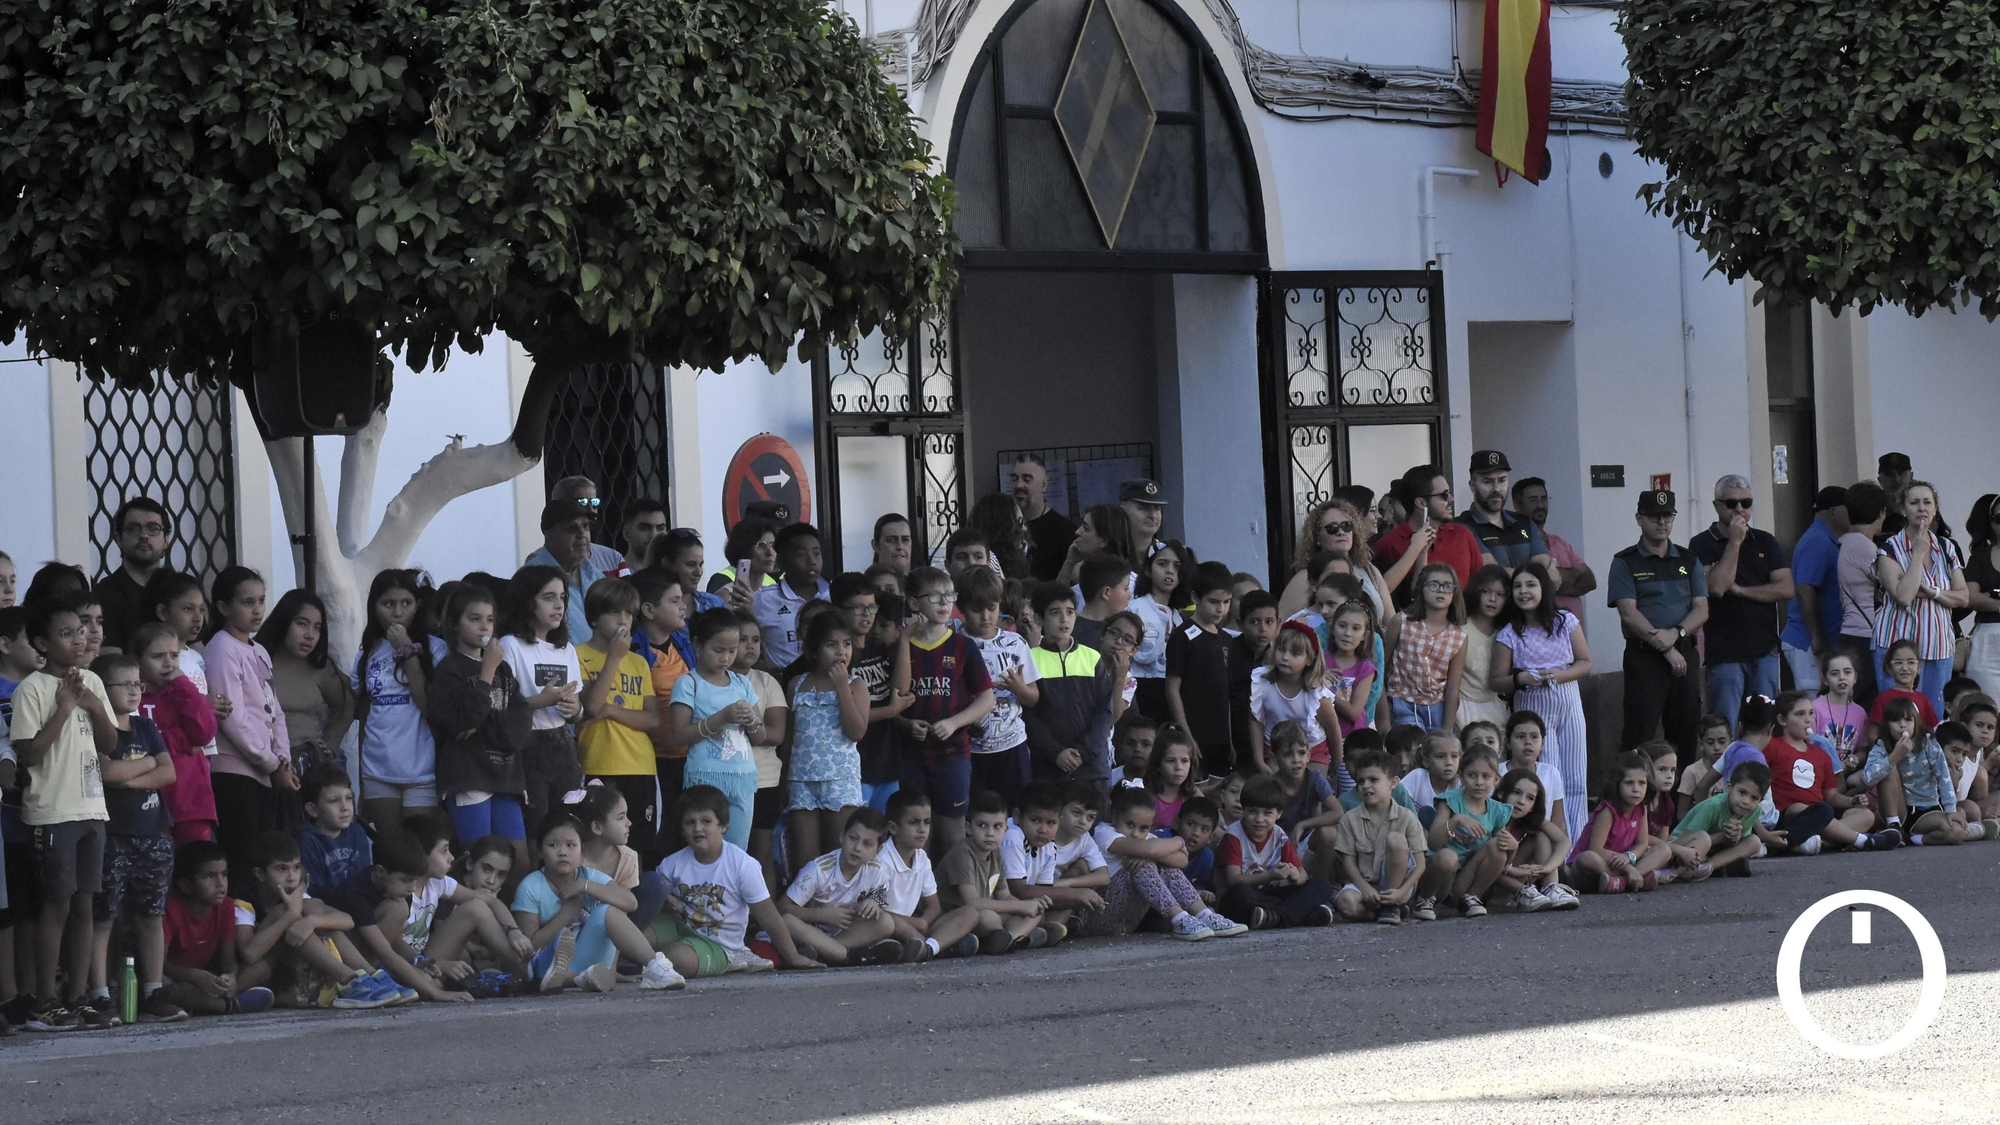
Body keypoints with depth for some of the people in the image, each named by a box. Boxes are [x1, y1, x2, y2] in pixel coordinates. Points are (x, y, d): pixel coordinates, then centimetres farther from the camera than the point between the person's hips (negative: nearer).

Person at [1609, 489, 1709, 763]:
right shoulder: (1625, 563, 3)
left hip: (1684, 654, 4)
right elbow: (1629, 613, -7)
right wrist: (1665, 648, -13)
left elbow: (1701, 609, 7)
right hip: (1643, 656, -4)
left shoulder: (1689, 561, 15)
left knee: (1686, 735, 4)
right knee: (1640, 734, -10)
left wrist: (1676, 633, -13)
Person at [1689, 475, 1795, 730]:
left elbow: (1786, 589, 2)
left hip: (1764, 650, 3)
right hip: (1724, 654, -3)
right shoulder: (1702, 545, 0)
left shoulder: (1765, 542, 12)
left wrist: (1740, 590, -7)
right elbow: (1716, 587, -15)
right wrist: (1734, 542, -12)